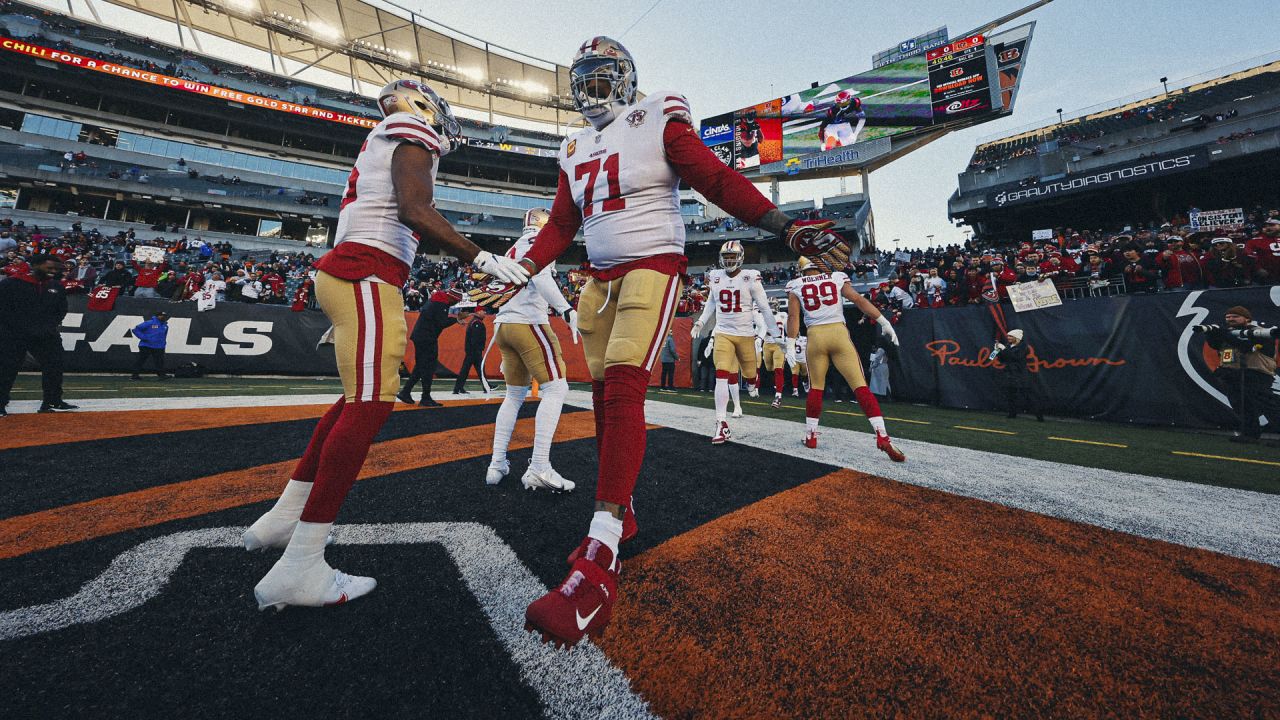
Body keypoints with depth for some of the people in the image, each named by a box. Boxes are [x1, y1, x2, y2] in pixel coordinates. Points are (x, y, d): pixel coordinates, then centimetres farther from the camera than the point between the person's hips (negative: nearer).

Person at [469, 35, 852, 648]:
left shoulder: (659, 123, 4)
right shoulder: (575, 149, 21)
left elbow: (719, 182, -5)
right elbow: (561, 227, 21)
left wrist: (787, 229, -15)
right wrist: (517, 275, 15)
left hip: (652, 267, -7)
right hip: (600, 277, 7)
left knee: (623, 389, -23)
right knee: (605, 394, 3)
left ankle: (598, 563, -22)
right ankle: (619, 512, 20)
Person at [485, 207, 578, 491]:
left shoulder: (512, 249, 28)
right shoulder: (539, 240, 1)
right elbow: (539, 276, -19)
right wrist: (566, 309, -29)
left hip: (503, 324, 9)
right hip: (528, 323, -9)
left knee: (515, 395, 14)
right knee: (555, 389, -9)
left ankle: (497, 464, 13)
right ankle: (539, 468, -15)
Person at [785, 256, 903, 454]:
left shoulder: (796, 287, 10)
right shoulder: (836, 279, 12)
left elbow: (793, 316, 1)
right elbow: (859, 300, 5)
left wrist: (790, 346, 0)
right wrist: (884, 322, 6)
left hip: (815, 337, 0)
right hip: (839, 334, 0)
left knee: (815, 388, 13)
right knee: (860, 386, -1)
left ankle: (810, 436, 17)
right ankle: (882, 436, -8)